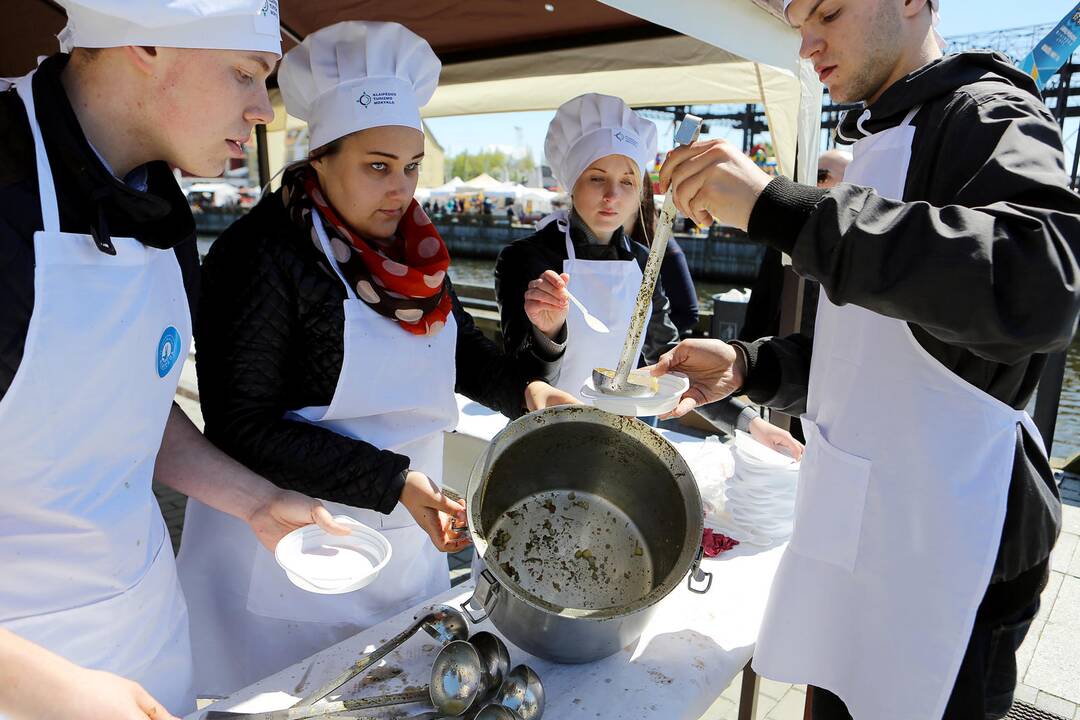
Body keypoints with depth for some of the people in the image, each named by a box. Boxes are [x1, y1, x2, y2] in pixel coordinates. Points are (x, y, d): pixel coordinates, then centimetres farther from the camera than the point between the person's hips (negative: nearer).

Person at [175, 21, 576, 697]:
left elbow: (464, 349, 12)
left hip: (409, 539, 7)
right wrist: (391, 480, -25)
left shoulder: (414, 250, 3)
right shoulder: (263, 251, -17)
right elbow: (243, 426, -19)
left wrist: (527, 385, -9)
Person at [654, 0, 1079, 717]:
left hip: (941, 539, -8)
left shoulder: (989, 115, -10)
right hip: (858, 523, 8)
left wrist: (776, 207, -33)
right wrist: (748, 365, 4)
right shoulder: (885, 139, 17)